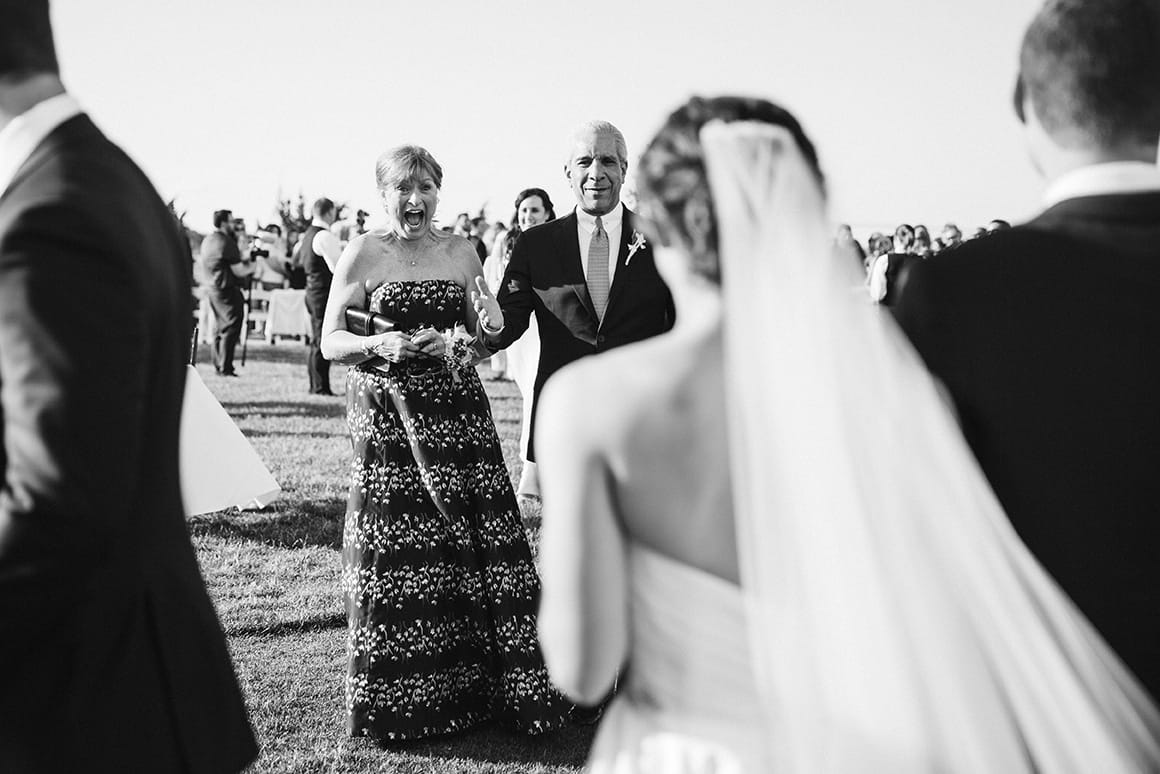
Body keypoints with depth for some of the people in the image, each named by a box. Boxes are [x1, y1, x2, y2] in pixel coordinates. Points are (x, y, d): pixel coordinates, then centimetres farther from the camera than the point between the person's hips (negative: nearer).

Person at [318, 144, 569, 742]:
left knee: (476, 545, -2)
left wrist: (463, 344, -4)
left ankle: (484, 684, 10)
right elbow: (330, 343, 2)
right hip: (389, 418, -3)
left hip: (458, 412, 3)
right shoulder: (362, 254, 2)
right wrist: (381, 345, -17)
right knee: (396, 554, -4)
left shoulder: (462, 253, 12)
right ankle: (397, 699, 11)